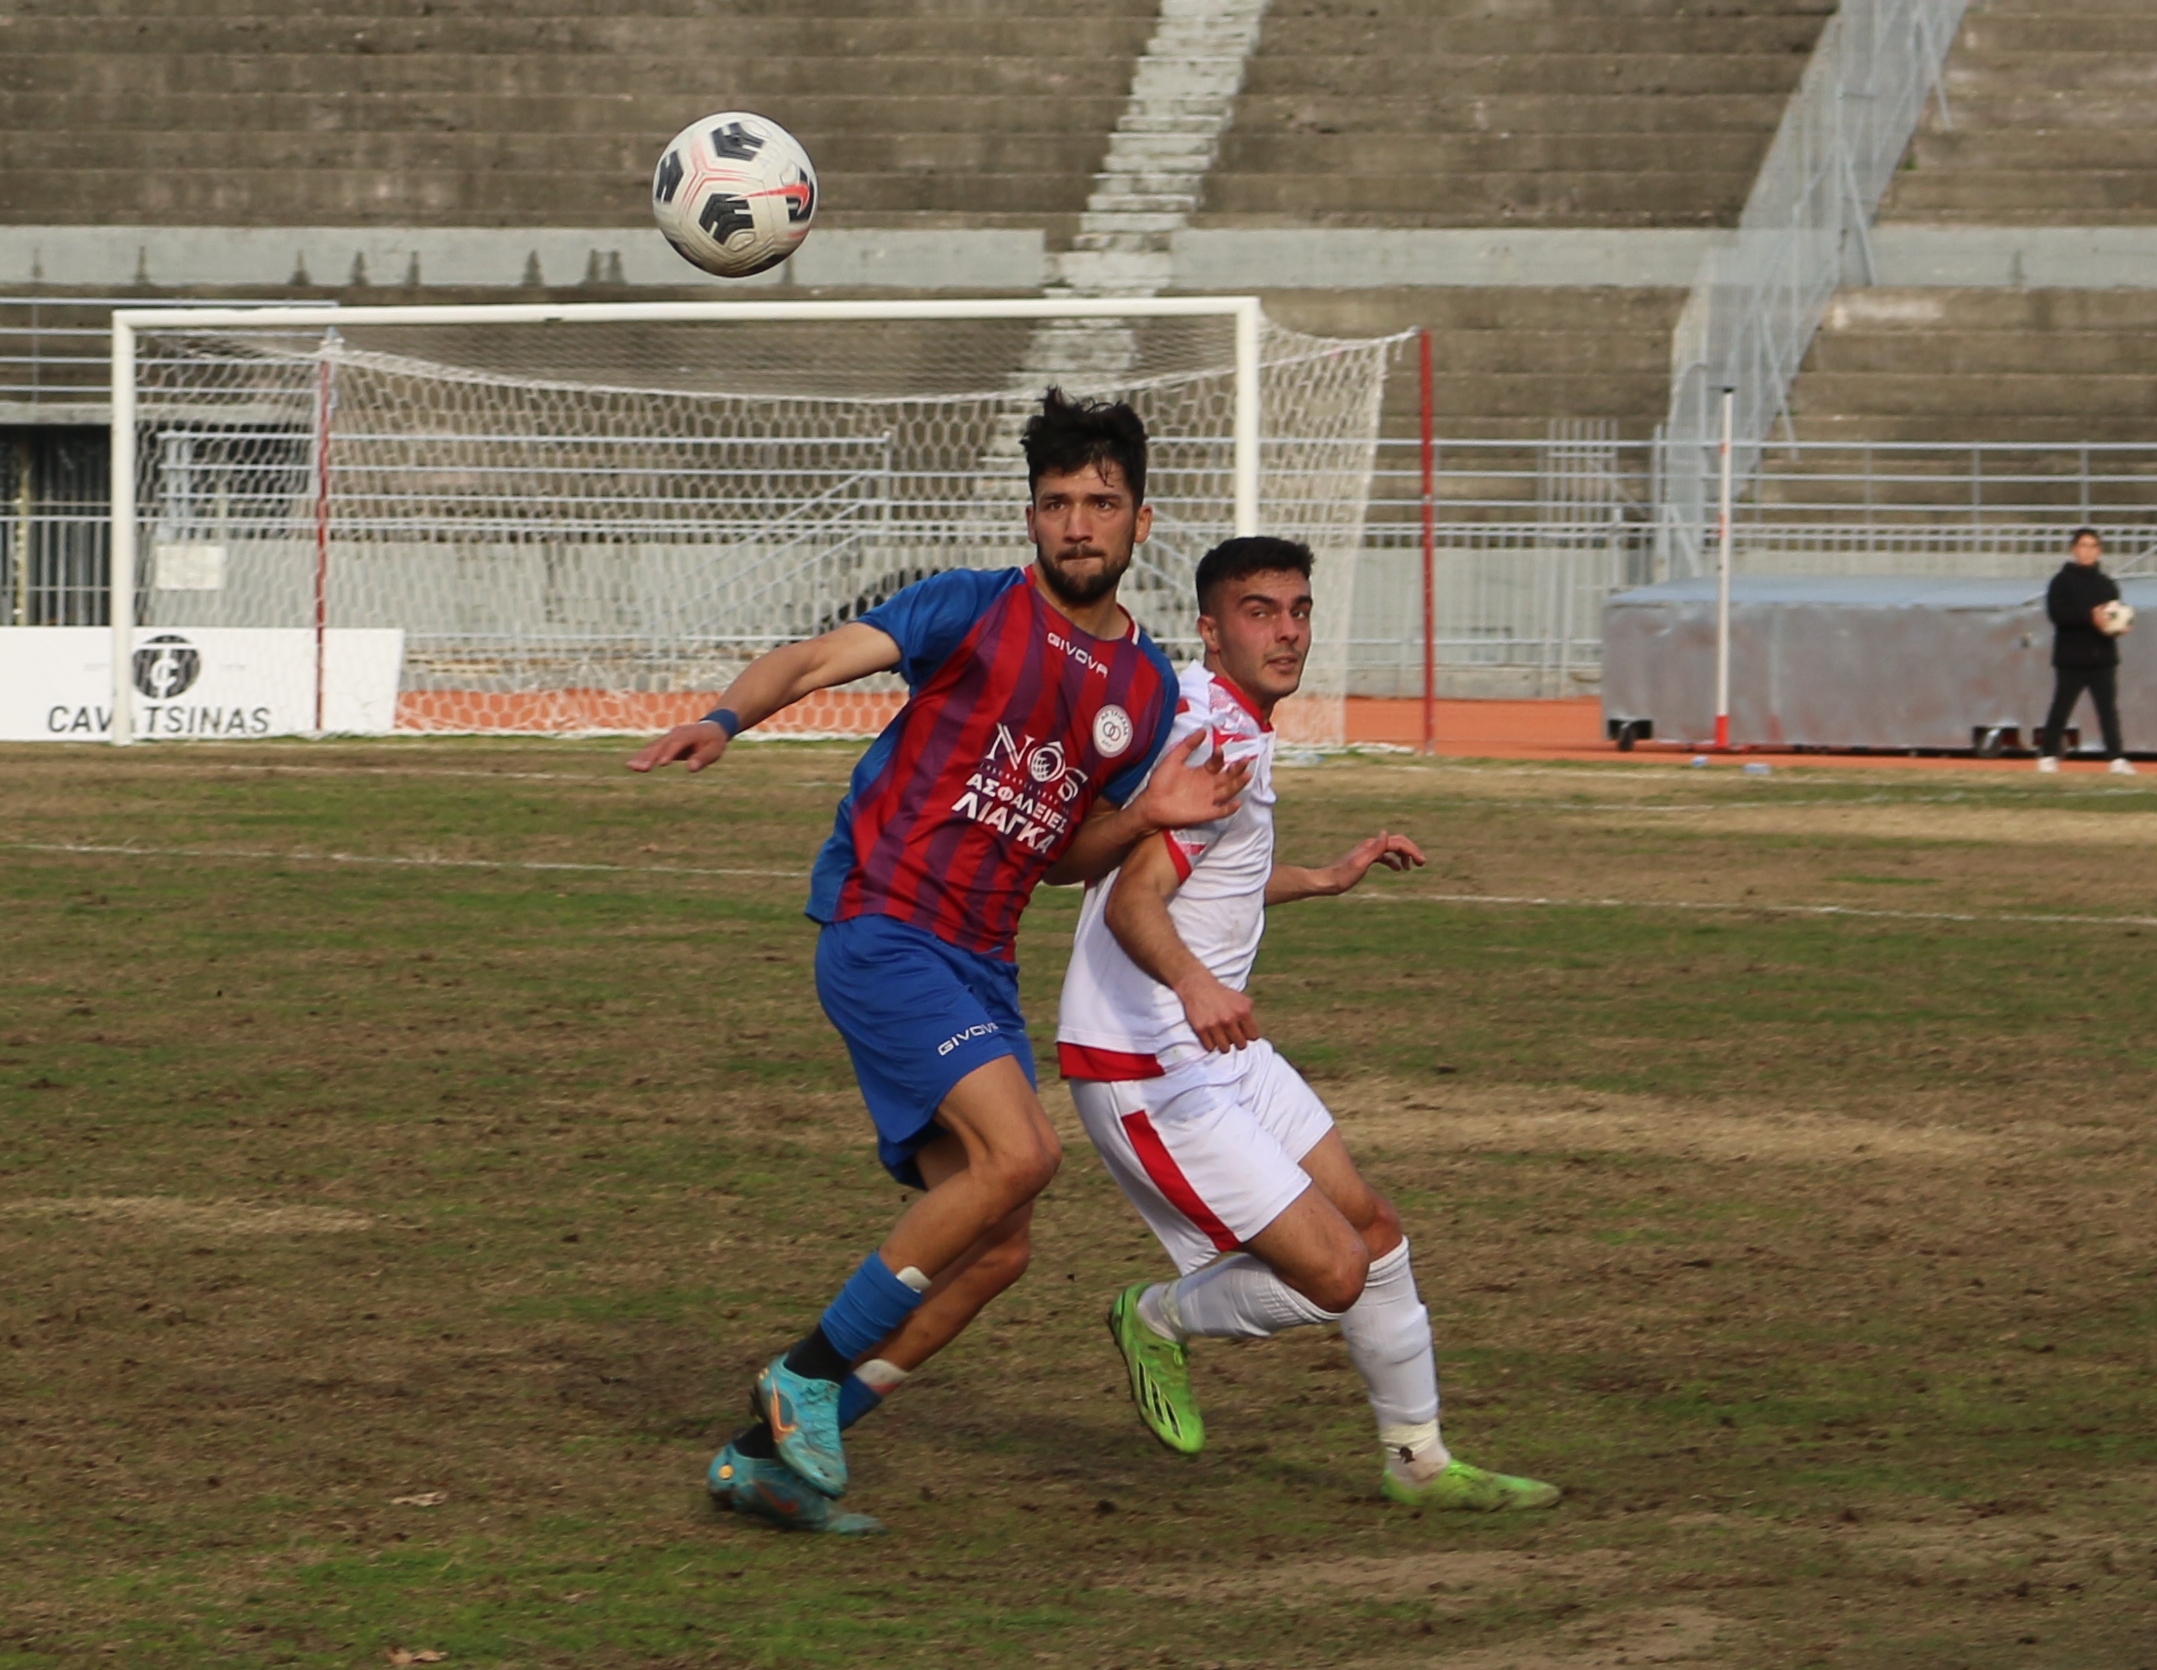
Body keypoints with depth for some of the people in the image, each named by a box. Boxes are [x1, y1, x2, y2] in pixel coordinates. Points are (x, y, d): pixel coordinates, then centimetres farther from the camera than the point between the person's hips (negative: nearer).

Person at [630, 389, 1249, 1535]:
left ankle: (768, 1454, 11)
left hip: (979, 966, 7)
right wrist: (728, 718, -35)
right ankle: (808, 1373, -11)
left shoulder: (1147, 688, 14)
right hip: (881, 927, -7)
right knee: (1019, 1152, -24)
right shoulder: (975, 611, -3)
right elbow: (819, 658, -14)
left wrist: (1146, 817, -1)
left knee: (990, 1250, 3)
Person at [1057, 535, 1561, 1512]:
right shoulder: (1225, 742, -21)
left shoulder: (1211, 719, 11)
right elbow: (1133, 899, -34)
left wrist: (1324, 880, 38)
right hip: (1148, 1075, -10)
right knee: (1333, 1273, -12)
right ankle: (1161, 1320, 13)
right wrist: (1194, 982, -52)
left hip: (1215, 1049, 10)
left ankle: (1419, 1459, 25)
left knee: (1371, 1228, 14)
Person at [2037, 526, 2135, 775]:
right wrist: (2090, 616, -25)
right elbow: (2057, 613, -14)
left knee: (2108, 708, -2)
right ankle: (2047, 755, 14)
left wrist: (2118, 625, -11)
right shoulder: (2062, 581, -2)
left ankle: (2116, 758, -4)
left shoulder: (2108, 584, 12)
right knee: (2061, 708, 2)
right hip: (2071, 658, -3)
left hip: (2103, 659, 3)